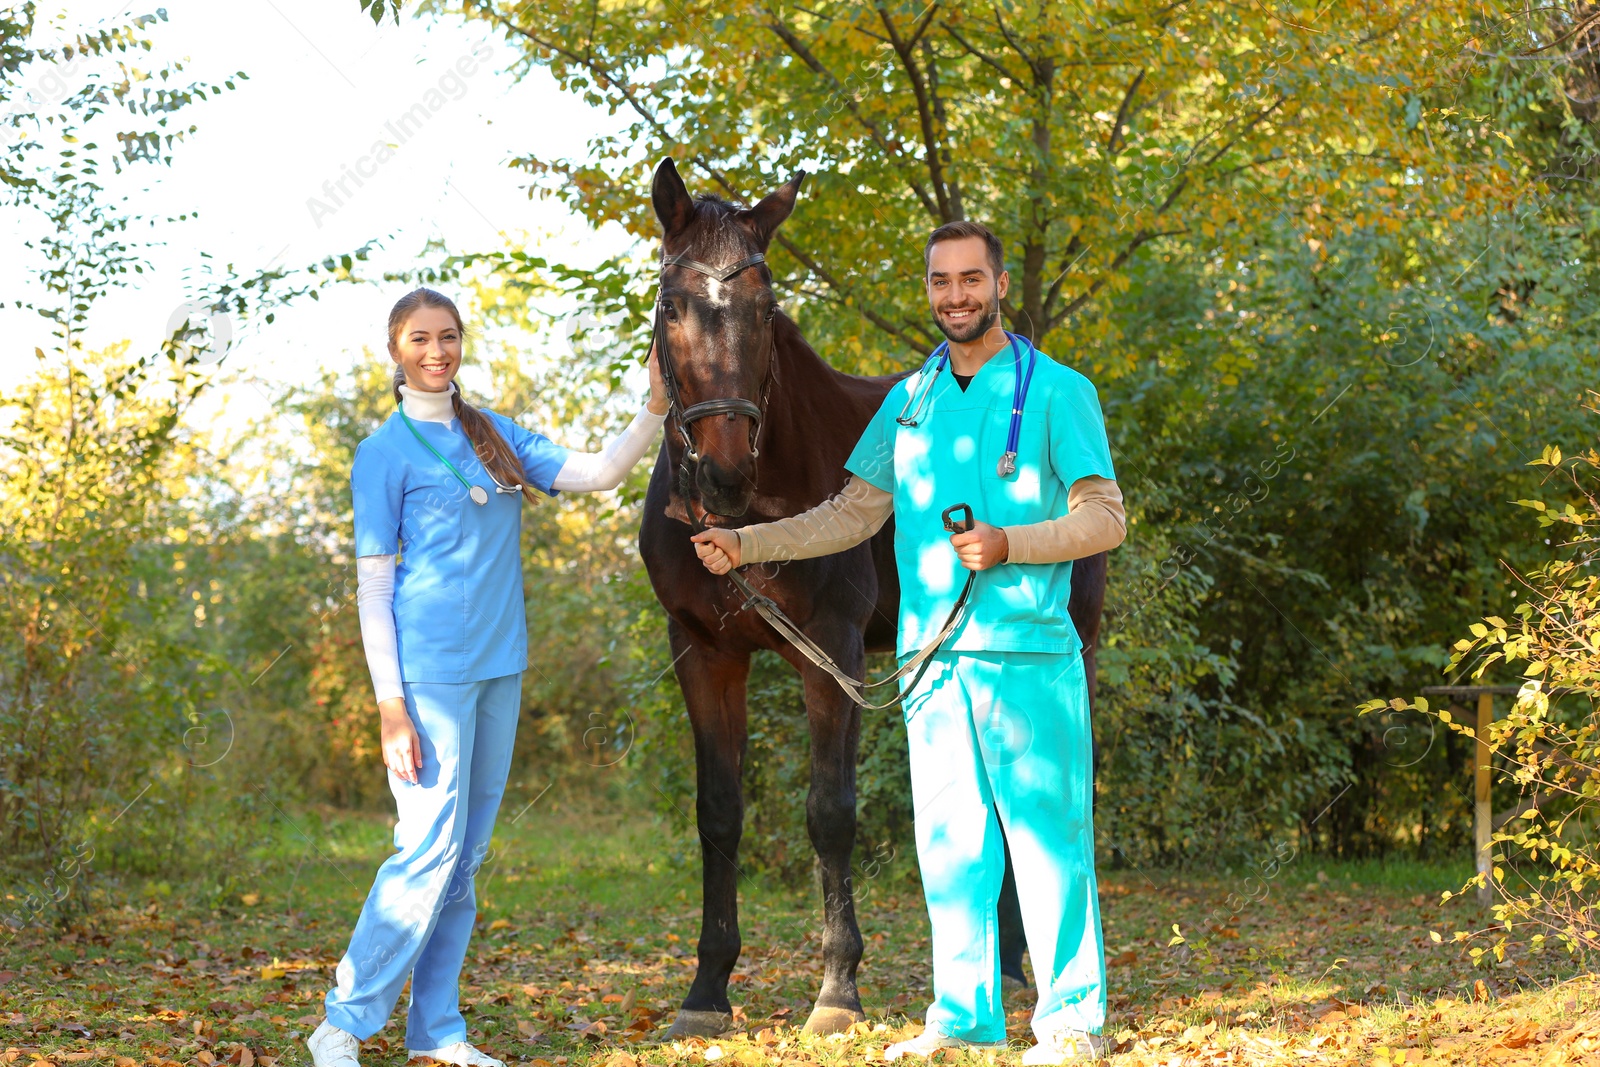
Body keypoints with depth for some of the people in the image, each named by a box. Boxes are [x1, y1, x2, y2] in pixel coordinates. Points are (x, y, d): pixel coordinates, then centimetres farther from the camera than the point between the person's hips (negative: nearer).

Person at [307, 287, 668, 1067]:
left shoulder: (493, 434, 14)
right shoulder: (385, 454, -4)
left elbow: (596, 474, 7)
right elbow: (373, 585, -7)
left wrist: (655, 410, -8)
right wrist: (390, 704, -13)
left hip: (499, 666, 7)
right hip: (431, 669, -7)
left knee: (466, 856, 7)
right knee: (429, 849, -12)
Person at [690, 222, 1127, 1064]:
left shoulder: (1056, 392, -2)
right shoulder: (910, 400, 15)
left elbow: (1106, 517, -7)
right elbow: (853, 513, 17)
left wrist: (1007, 544, -21)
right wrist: (747, 544, 7)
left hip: (1026, 651, -5)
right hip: (932, 651, 5)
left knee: (1047, 835, -3)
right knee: (948, 841, 9)